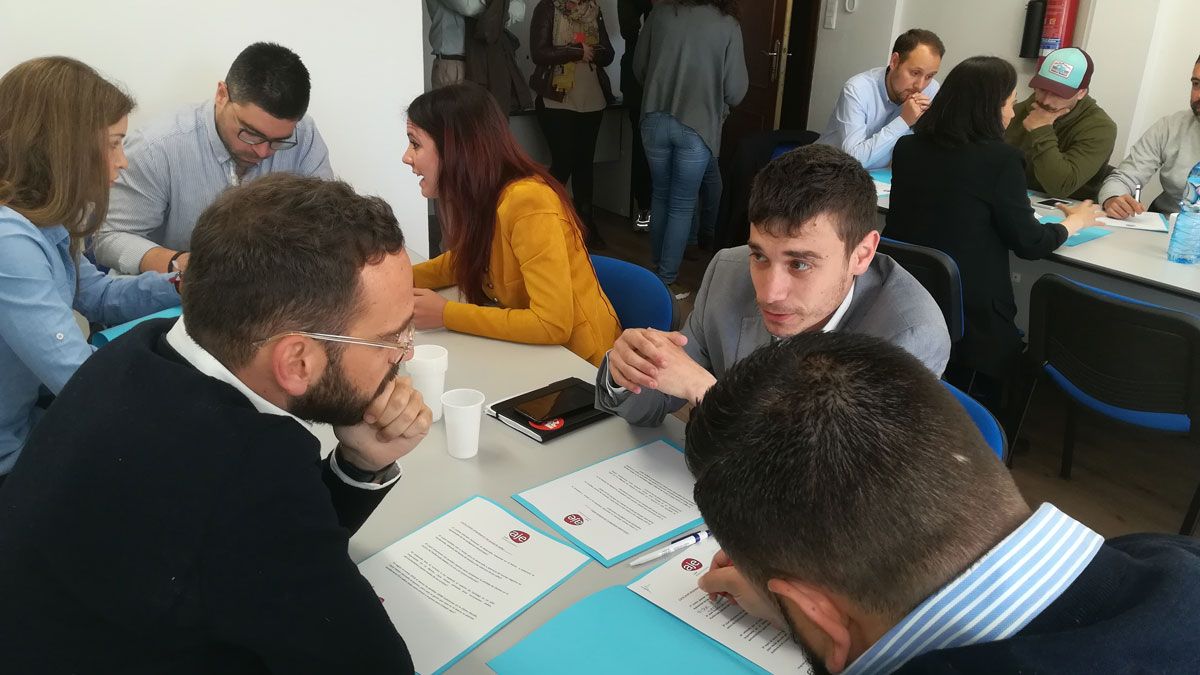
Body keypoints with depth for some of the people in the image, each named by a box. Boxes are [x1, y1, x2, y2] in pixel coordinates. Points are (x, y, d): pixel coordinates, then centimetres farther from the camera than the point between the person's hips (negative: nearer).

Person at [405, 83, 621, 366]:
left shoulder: (527, 201, -26)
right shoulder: (476, 197, -3)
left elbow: (553, 324, -29)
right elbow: (460, 263, 16)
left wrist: (446, 314, -22)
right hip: (535, 352, 6)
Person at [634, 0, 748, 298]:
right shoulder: (728, 25, -7)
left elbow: (639, 68, 9)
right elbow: (736, 91, -5)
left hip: (655, 120, 3)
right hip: (697, 125, -3)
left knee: (660, 195, 19)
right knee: (682, 205, 7)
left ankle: (657, 265, 32)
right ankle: (667, 281, 11)